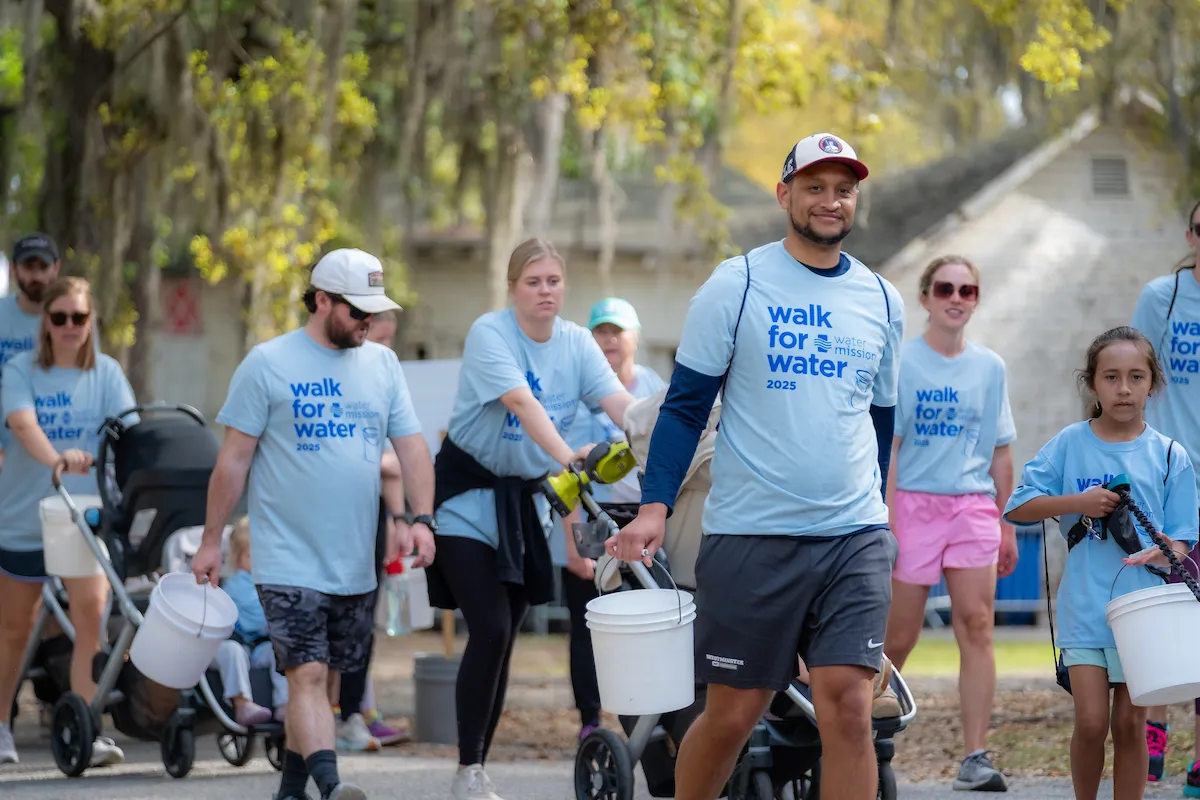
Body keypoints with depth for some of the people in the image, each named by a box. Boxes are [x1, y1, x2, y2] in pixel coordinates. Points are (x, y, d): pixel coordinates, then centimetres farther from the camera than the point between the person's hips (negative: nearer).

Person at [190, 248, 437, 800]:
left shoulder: (382, 364, 11)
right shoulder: (268, 363, -4)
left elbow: (411, 445, 9)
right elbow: (234, 458, -1)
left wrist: (422, 518, -6)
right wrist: (211, 542, -1)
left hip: (356, 563, 5)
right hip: (289, 562, -5)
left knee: (324, 678, 10)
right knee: (307, 675, -15)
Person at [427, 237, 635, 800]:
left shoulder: (576, 343, -1)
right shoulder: (489, 334, -17)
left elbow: (618, 401, -16)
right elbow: (523, 403, -33)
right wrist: (567, 458, -49)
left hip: (526, 498, 5)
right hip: (470, 495, -5)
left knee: (504, 639, 6)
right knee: (489, 632, -14)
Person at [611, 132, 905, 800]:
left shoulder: (881, 300, 11)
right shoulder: (737, 286, -1)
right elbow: (687, 404, 0)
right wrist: (656, 506, -9)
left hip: (856, 541, 3)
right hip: (752, 538, -3)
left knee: (849, 707, -8)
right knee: (732, 715, 4)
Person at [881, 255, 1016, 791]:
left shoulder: (990, 368, 10)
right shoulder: (901, 363, -1)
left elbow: (1000, 451, 14)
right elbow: (886, 447, -6)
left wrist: (1006, 526, 12)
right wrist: (885, 522, -12)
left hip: (973, 505, 3)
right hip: (913, 504, -3)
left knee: (977, 627, -9)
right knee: (899, 638, 2)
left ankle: (976, 757, -11)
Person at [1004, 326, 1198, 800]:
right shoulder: (1070, 444, 1)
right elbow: (1017, 508, 1)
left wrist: (1162, 554, -20)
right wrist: (1078, 502, -12)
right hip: (1084, 606, 0)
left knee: (1130, 725, 4)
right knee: (1091, 722, -6)